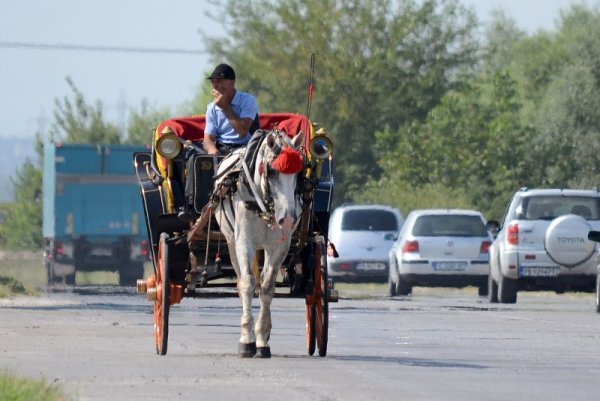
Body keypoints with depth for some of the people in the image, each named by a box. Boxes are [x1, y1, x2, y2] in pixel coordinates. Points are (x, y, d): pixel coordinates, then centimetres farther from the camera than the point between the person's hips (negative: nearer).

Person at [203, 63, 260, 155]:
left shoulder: (248, 100, -3)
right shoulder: (212, 108, 12)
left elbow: (242, 132, -15)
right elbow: (208, 138, 6)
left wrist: (225, 107, -11)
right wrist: (212, 150, -20)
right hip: (220, 149, 4)